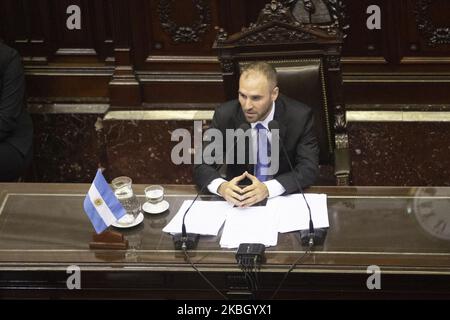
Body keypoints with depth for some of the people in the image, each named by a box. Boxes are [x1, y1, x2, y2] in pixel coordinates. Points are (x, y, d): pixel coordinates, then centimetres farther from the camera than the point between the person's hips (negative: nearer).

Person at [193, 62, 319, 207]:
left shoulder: (299, 116, -14)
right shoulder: (225, 115, -11)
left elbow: (309, 168, -18)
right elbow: (202, 165, -10)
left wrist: (268, 188, -34)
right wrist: (222, 186, -33)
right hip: (238, 200, 1)